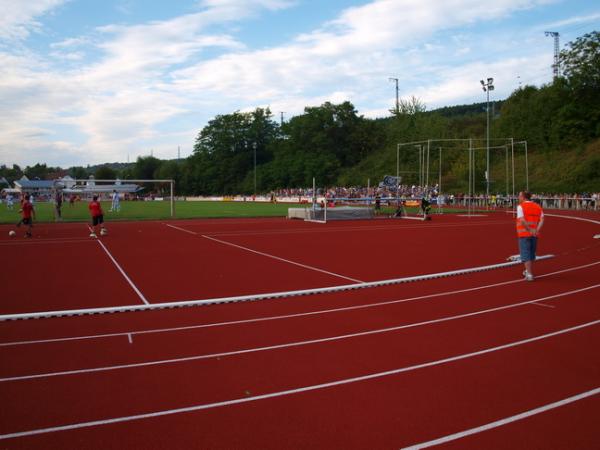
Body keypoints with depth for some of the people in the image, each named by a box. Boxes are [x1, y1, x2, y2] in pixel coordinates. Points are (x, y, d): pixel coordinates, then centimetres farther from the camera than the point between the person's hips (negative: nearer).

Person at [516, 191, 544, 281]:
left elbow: (522, 221, -21)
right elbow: (542, 220, -2)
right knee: (532, 253, 19)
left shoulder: (520, 206, -8)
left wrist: (530, 230, -16)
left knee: (525, 254, -1)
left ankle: (529, 275, -7)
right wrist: (536, 231, -11)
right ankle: (528, 271, 33)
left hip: (524, 234, -6)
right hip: (534, 235, 6)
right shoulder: (538, 206, 9)